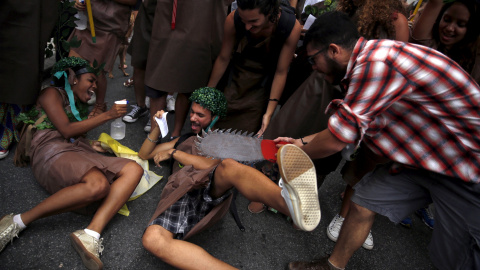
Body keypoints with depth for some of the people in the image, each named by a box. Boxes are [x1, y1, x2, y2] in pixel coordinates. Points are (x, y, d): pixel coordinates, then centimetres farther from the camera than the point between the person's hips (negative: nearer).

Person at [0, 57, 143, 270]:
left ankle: (90, 235, -37)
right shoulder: (51, 93, 11)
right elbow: (66, 130, -4)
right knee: (98, 185, -39)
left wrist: (92, 146, 8)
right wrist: (107, 115, -3)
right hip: (53, 152, -7)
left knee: (134, 169, -20)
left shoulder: (81, 107, 33)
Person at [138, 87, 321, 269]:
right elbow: (144, 154, 34)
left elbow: (209, 164, -1)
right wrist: (156, 129, 16)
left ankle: (289, 202, -67)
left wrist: (173, 152, 4)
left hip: (211, 191, -2)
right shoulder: (184, 140, 34)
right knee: (152, 239, -35)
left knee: (228, 166, -38)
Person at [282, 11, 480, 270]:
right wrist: (302, 141, 11)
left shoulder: (377, 64, -29)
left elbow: (336, 140, -24)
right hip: (421, 156, 9)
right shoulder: (367, 60, 2)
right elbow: (347, 128, 11)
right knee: (363, 201, 8)